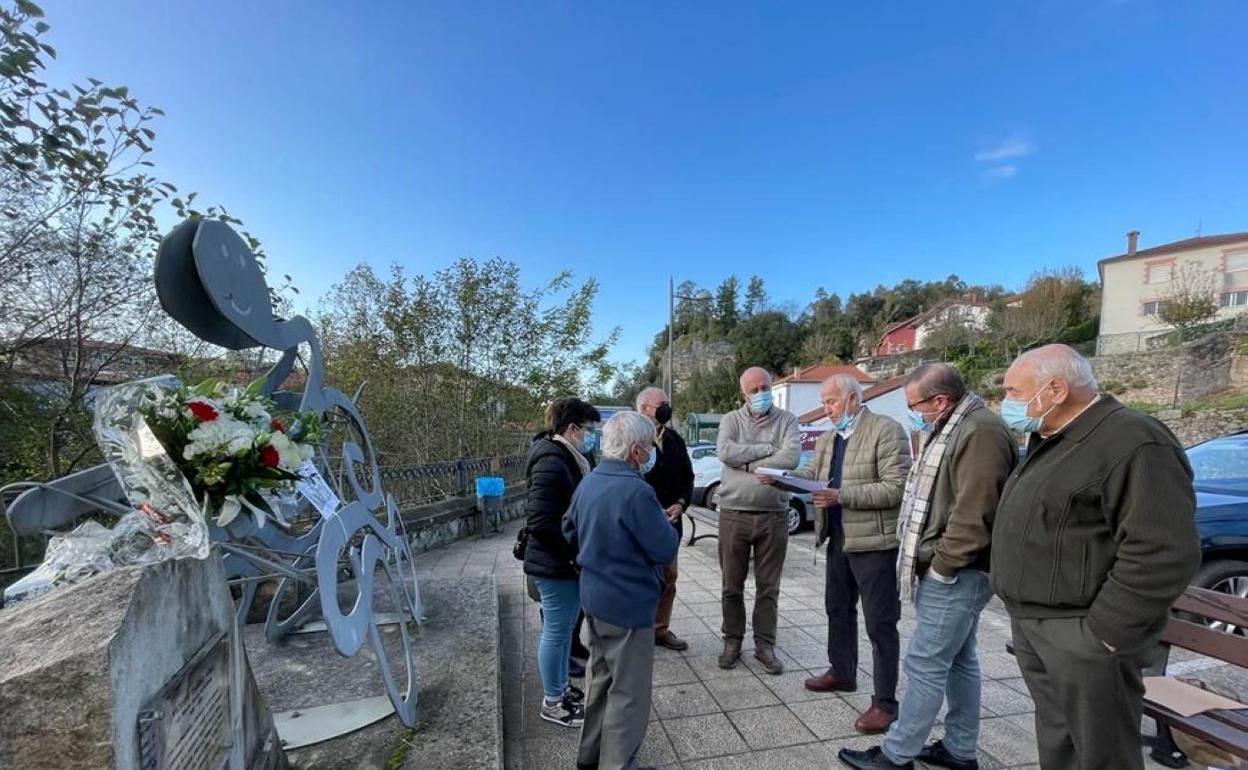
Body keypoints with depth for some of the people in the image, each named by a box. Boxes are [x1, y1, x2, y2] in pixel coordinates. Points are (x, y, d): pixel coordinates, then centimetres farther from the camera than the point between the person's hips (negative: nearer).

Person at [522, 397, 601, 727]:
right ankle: (552, 703, 25)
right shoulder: (551, 464, -23)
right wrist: (575, 553, -19)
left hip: (566, 563, 9)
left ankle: (562, 687, 39)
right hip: (556, 565, -9)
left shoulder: (568, 459, 8)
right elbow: (540, 521, -26)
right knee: (556, 632, 7)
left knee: (563, 629, 22)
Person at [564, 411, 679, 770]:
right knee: (628, 691, 8)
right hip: (627, 604, -9)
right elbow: (666, 550, -20)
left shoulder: (588, 483, 1)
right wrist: (663, 522, -3)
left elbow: (570, 531, 14)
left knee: (602, 678, 24)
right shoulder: (635, 491, -26)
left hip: (594, 596, 9)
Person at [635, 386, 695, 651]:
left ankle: (660, 629, 32)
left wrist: (681, 504, -3)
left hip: (670, 521, 7)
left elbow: (687, 476, 13)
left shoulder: (675, 440, 7)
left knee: (667, 578, 16)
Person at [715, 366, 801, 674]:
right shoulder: (731, 420, 3)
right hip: (734, 514, 0)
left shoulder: (786, 420, 2)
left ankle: (765, 645, 26)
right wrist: (767, 449, -14)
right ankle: (732, 641, 27)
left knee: (768, 587, 11)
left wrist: (748, 464, -14)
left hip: (774, 516, 0)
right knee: (733, 585, 11)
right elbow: (725, 452, -16)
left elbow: (792, 457, -15)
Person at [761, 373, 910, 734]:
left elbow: (897, 488, -21)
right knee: (838, 609, 20)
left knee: (880, 622, 3)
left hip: (875, 542, -8)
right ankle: (841, 673, 40)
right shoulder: (827, 438, 11)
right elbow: (809, 473, 8)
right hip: (838, 540, 8)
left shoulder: (887, 429, -14)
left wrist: (841, 496, -26)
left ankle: (885, 702, 17)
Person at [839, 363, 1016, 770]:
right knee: (959, 660, 18)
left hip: (955, 573, -10)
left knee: (926, 665, 0)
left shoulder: (980, 431, -20)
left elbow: (974, 513, -25)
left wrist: (941, 565, -17)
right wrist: (935, 562, 15)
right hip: (953, 570, 10)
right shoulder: (954, 427, 13)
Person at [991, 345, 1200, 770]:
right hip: (1032, 624, 8)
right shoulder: (1051, 441, 12)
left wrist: (1105, 633, -20)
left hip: (1080, 634, -8)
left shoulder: (1133, 444, -18)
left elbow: (1163, 554, -23)